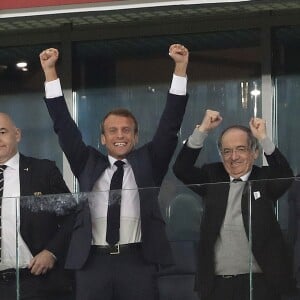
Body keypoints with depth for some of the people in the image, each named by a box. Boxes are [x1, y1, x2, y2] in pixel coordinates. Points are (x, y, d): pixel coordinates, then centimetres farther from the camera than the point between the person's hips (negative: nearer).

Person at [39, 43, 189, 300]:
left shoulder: (148, 161, 13)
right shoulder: (88, 163, 16)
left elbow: (170, 123, 7)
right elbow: (65, 127, 12)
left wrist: (180, 69, -3)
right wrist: (50, 72, 5)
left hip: (138, 261, -1)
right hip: (93, 262, 1)